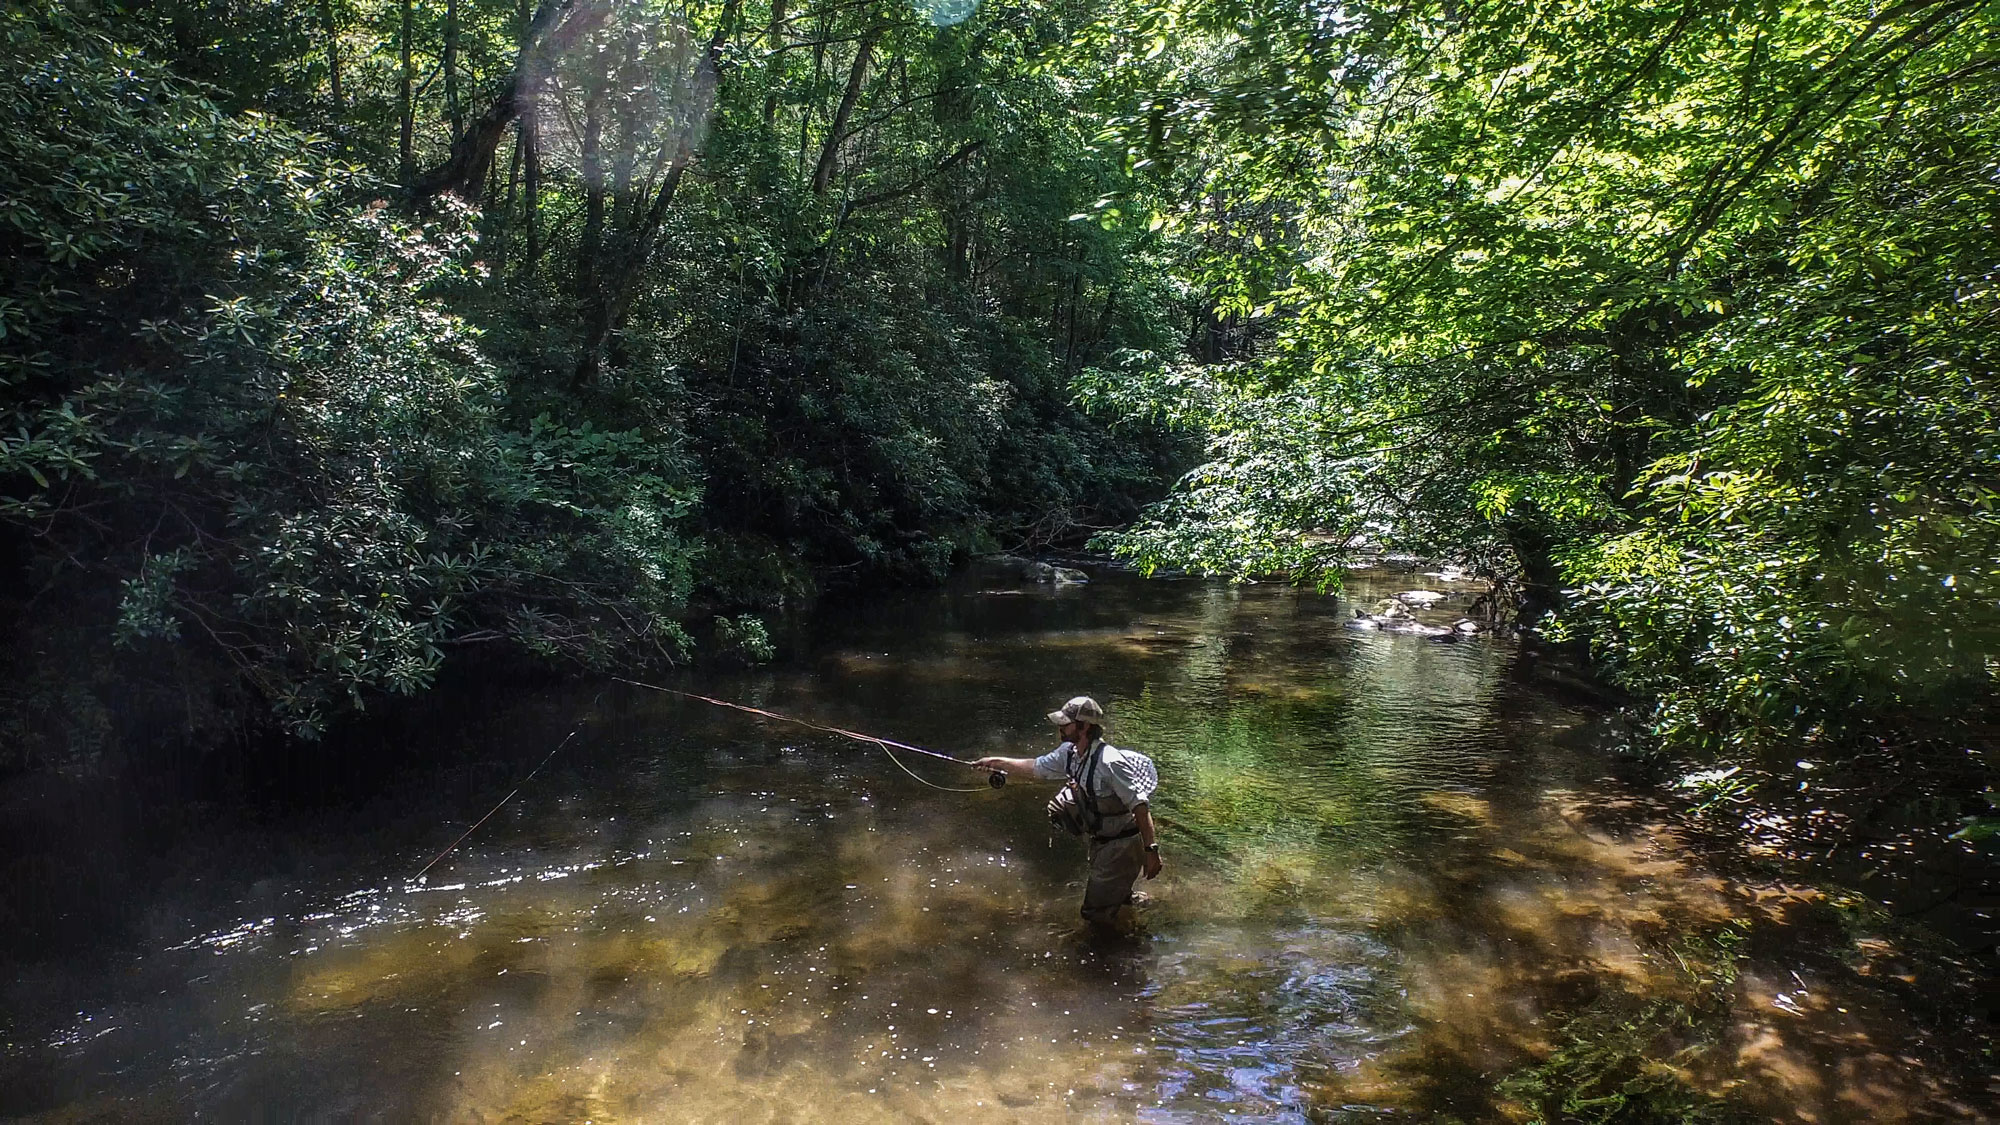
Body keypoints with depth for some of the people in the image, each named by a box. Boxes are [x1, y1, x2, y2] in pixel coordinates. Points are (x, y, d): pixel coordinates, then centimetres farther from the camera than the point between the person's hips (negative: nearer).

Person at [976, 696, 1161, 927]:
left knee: (1096, 912, -3)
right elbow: (1035, 767, 12)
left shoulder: (1110, 762, -29)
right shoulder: (1069, 753, -3)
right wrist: (996, 762, 9)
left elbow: (1139, 806, -28)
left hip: (1122, 845, -8)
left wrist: (1151, 849, -30)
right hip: (1100, 842, 8)